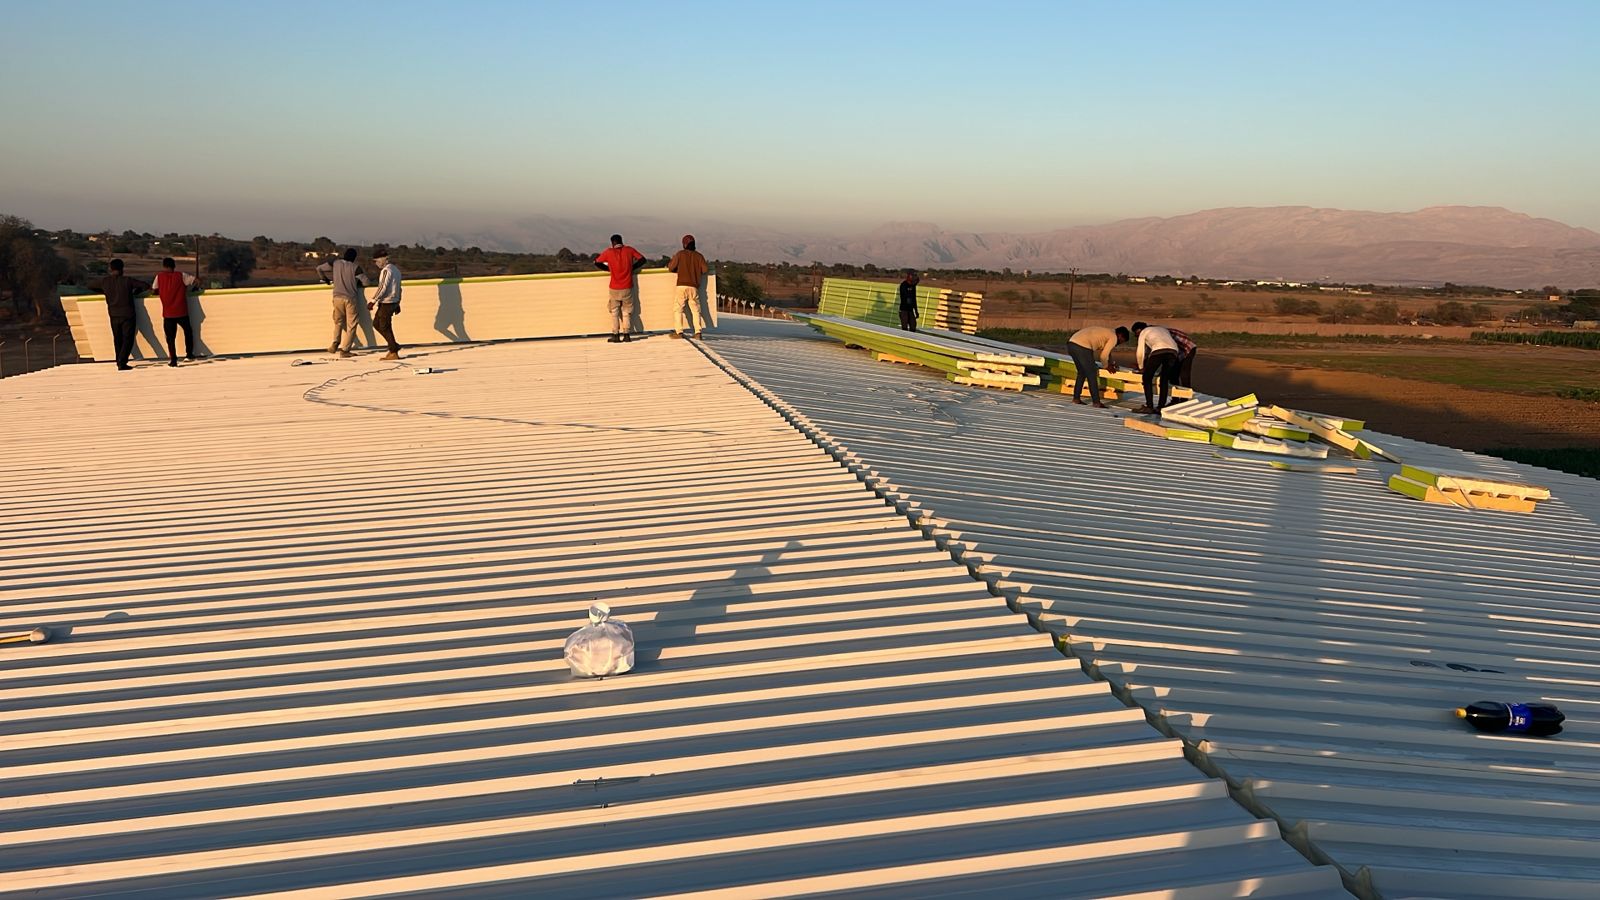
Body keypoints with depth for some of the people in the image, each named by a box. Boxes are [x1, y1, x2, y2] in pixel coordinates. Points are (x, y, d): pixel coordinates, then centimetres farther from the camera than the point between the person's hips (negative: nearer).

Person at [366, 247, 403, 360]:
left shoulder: (386, 270, -16)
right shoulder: (395, 269, 14)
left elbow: (382, 288, -21)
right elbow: (398, 288, 18)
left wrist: (373, 301, -17)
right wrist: (397, 304, 22)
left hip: (386, 303, -10)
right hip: (393, 302, 10)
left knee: (385, 327, -2)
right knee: (376, 323, 17)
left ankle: (394, 353, 3)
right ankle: (394, 346, 15)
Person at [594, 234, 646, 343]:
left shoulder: (609, 252, -3)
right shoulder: (629, 250, 1)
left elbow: (596, 263, 2)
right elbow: (642, 259, 3)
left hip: (614, 288, -1)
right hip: (627, 288, 1)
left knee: (615, 312, 10)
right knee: (627, 312, 10)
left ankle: (615, 335, 5)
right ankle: (626, 335, 4)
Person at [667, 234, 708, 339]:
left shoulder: (680, 254, 1)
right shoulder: (699, 256, 7)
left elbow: (671, 268, 0)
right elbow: (705, 269, 3)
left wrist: (673, 259, 20)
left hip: (682, 285, -2)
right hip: (694, 287, 2)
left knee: (679, 309, 3)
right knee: (695, 309, 6)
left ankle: (679, 332, -4)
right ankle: (698, 332, -4)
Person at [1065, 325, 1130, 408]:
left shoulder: (1104, 332, 31)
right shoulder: (1113, 337, 6)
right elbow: (1103, 356, 1)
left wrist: (1110, 363, 36)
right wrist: (1107, 366, 18)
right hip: (1082, 347, -8)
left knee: (1082, 372, 22)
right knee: (1092, 374, 3)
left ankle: (1076, 398, 25)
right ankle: (1096, 402, 5)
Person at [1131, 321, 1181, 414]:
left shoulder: (1144, 332, 23)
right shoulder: (1162, 329, 39)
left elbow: (1140, 352, 17)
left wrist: (1141, 367, 32)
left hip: (1158, 351, -5)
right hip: (1173, 351, 5)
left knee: (1147, 378, 7)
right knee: (1164, 380, 18)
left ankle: (1149, 406, 0)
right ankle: (1161, 407, 14)